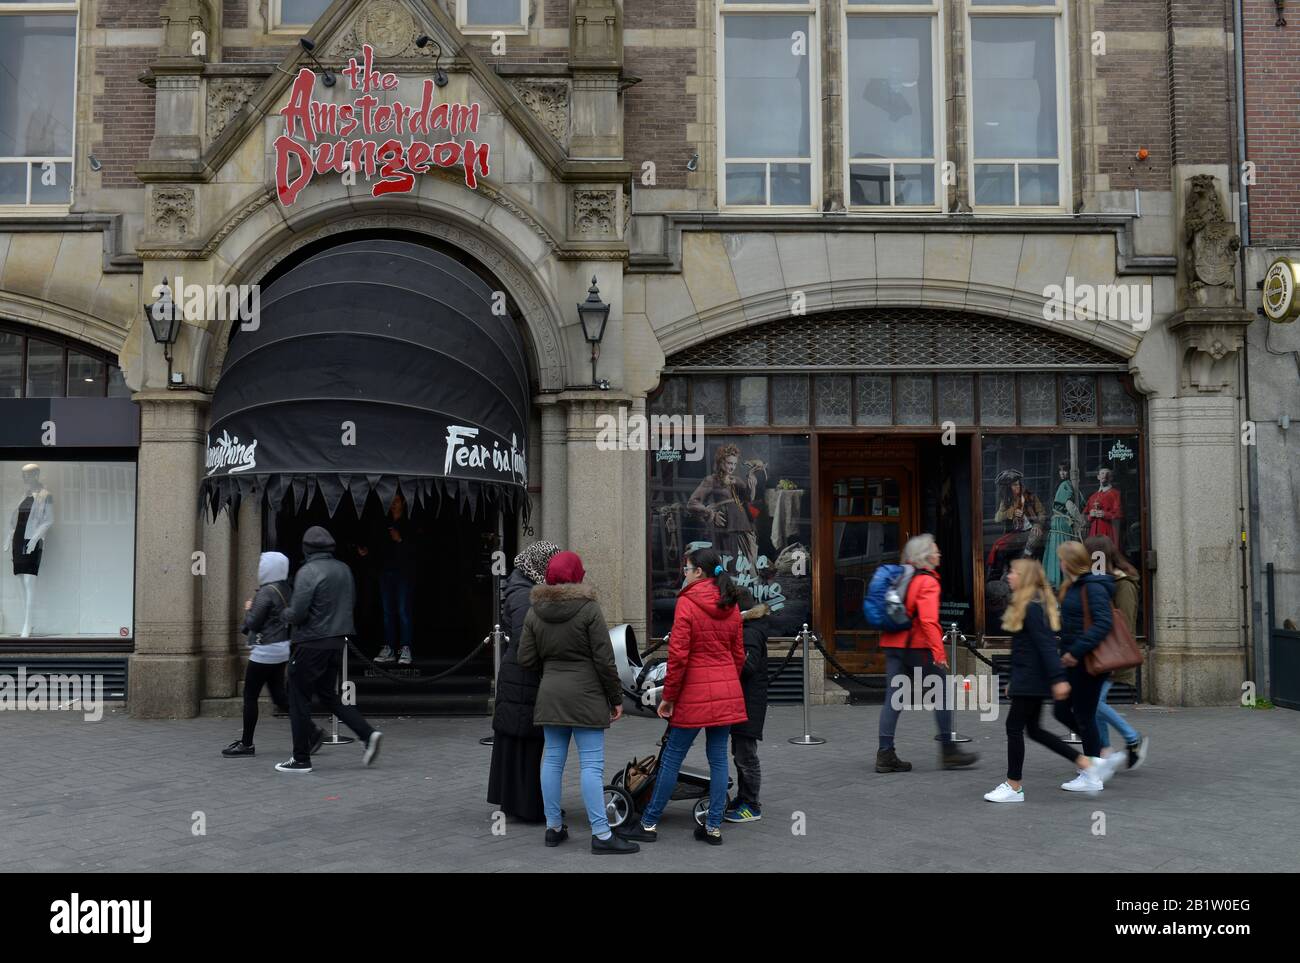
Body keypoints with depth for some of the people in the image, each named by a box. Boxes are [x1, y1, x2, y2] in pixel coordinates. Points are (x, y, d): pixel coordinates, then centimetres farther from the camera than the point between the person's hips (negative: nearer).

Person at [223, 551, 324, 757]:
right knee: (279, 696, 13)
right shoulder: (285, 589, 9)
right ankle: (312, 730, 7)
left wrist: (248, 609, 2)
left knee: (250, 696, 3)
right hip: (282, 648, 9)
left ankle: (246, 744, 11)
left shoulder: (266, 592, -18)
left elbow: (253, 623, -17)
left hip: (266, 651, -9)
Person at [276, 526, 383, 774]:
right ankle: (368, 733, 4)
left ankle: (301, 759, 11)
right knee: (328, 695, 19)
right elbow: (350, 602, 15)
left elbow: (297, 613, -19)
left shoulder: (308, 572, -16)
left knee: (299, 700, 5)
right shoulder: (344, 570, 7)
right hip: (337, 641, 7)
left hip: (310, 644, -7)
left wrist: (286, 614, 2)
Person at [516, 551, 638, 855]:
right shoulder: (589, 609, -10)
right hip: (586, 695, -5)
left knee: (552, 760, 11)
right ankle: (601, 834, -3)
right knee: (592, 765, -4)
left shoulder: (534, 612, 4)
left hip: (549, 695, 5)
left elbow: (526, 659, 5)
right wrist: (616, 698, -2)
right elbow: (604, 660, -10)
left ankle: (554, 827, 19)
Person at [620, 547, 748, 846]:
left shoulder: (687, 603, -12)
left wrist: (668, 696, -7)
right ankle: (713, 827, 12)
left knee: (671, 758, 3)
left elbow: (678, 655, -14)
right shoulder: (731, 606, 8)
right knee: (718, 759, 9)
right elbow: (739, 654, 13)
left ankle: (649, 824, 12)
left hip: (694, 694, -6)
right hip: (727, 693, 6)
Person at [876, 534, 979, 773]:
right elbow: (928, 620, -22)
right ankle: (948, 751, 12)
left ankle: (885, 754, 2)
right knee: (942, 695, 6)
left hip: (893, 645, 8)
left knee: (893, 698, 5)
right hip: (917, 646, -8)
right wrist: (939, 651, -23)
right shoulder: (927, 581, -11)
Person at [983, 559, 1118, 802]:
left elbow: (1046, 645, -22)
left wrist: (1058, 678, -26)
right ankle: (1087, 763, 17)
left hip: (1030, 679, -10)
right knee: (1033, 729, 14)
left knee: (1014, 726, -2)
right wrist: (1014, 680, 24)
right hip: (1029, 679, 10)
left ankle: (1013, 787, 6)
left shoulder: (1032, 607, -16)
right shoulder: (1028, 605, 14)